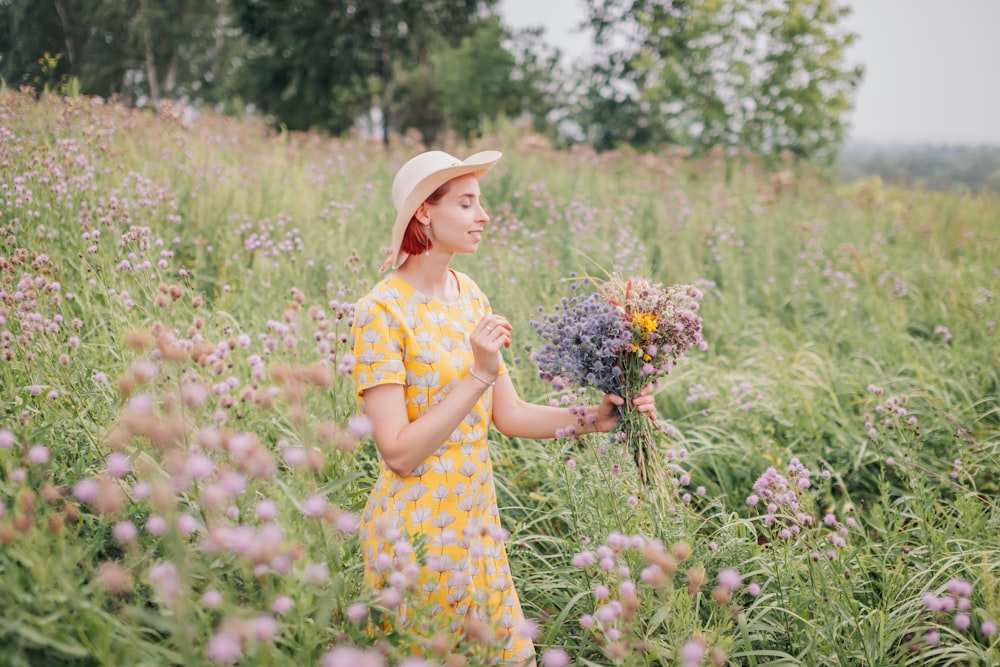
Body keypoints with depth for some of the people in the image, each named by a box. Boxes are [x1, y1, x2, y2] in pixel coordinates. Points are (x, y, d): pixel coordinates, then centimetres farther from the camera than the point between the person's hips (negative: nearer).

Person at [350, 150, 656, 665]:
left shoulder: (468, 294, 6)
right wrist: (480, 374, -25)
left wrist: (591, 418, -7)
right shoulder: (382, 312, -16)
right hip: (418, 523, -7)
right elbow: (398, 452, -20)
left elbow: (509, 415, 7)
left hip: (477, 516, 7)